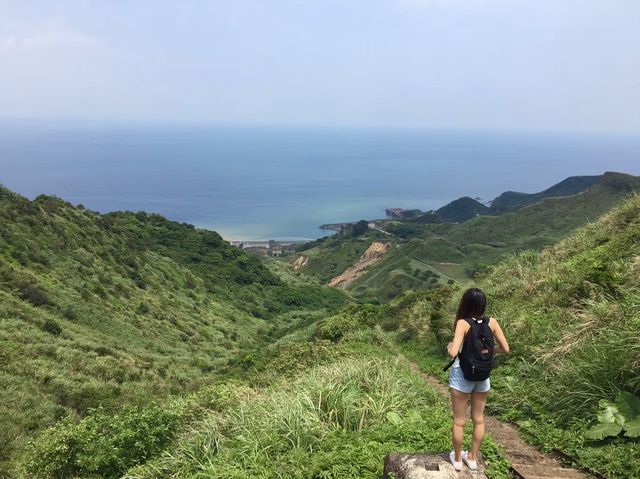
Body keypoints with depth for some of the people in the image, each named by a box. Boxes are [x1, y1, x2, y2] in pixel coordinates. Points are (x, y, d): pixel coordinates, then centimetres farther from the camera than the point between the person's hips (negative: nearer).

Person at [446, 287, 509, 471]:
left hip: (462, 375, -4)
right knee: (479, 419, 19)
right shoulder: (492, 323, -7)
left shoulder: (462, 323, -19)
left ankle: (457, 459, 26)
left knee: (459, 420, 12)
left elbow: (453, 352, -28)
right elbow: (505, 348, -1)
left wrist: (449, 346, -6)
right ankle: (473, 458, 32)